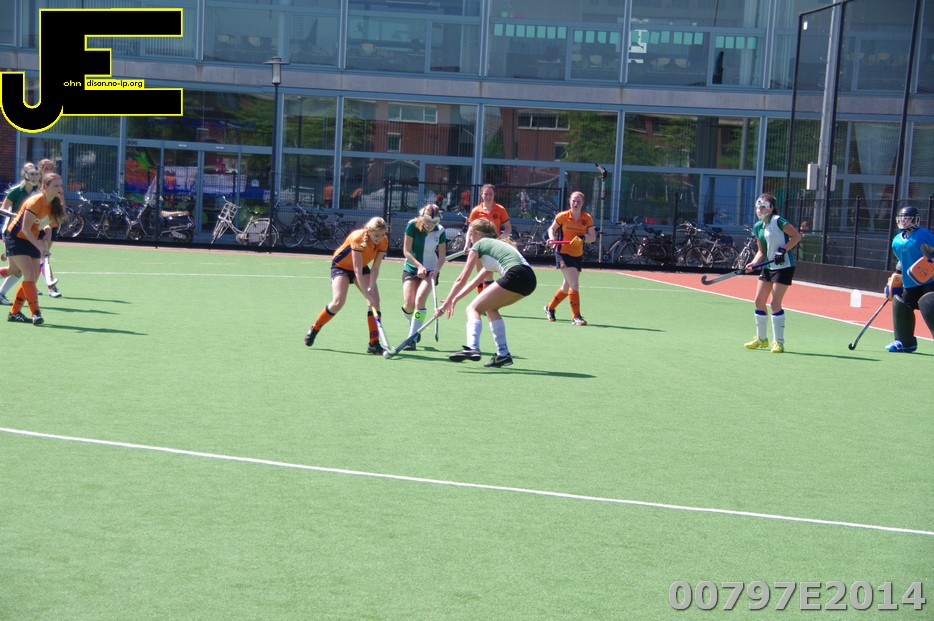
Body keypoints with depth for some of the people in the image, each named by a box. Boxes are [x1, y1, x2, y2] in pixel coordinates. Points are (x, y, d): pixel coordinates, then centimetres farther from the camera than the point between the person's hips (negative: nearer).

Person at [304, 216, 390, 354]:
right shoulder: (358, 238, -35)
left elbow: (375, 268, -16)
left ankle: (374, 344, -11)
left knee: (375, 299, -13)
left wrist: (371, 287, -32)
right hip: (341, 265, -5)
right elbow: (357, 272, -37)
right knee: (338, 302, -22)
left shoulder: (383, 241, -19)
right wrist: (367, 296, -40)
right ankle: (314, 329, 4)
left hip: (362, 267, 5)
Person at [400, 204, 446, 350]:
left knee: (420, 299, -22)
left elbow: (442, 257, -4)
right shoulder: (412, 225, -15)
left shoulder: (440, 231, -11)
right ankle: (414, 326, 27)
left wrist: (436, 270, -21)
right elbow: (406, 251, -11)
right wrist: (419, 266, -21)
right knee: (408, 304, -10)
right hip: (411, 268, 1)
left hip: (430, 270, 0)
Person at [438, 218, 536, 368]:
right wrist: (455, 299, 38)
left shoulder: (479, 245, 11)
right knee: (490, 308, 26)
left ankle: (472, 348, -25)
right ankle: (503, 354, 21)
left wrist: (446, 303, 19)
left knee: (473, 309, -1)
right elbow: (477, 280, 37)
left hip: (515, 276, -8)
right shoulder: (496, 244, 34)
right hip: (529, 279, 8)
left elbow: (462, 280, 12)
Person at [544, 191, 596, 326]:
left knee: (566, 287, 16)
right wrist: (552, 239, -11)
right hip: (563, 253, -4)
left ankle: (550, 308, 39)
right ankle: (576, 316, -13)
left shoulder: (587, 218, -2)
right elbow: (551, 229, 8)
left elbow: (593, 237, -3)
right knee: (574, 284, -17)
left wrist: (582, 238, -22)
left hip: (578, 255, 5)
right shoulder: (562, 216, -7)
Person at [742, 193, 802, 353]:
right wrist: (753, 263, -3)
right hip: (768, 267, 8)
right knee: (759, 301, 7)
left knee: (775, 303, -10)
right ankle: (761, 339, 22)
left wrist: (783, 250, -21)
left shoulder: (778, 221, -12)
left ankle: (779, 342, -1)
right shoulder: (757, 227, 10)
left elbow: (797, 236, -12)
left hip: (783, 266, -8)